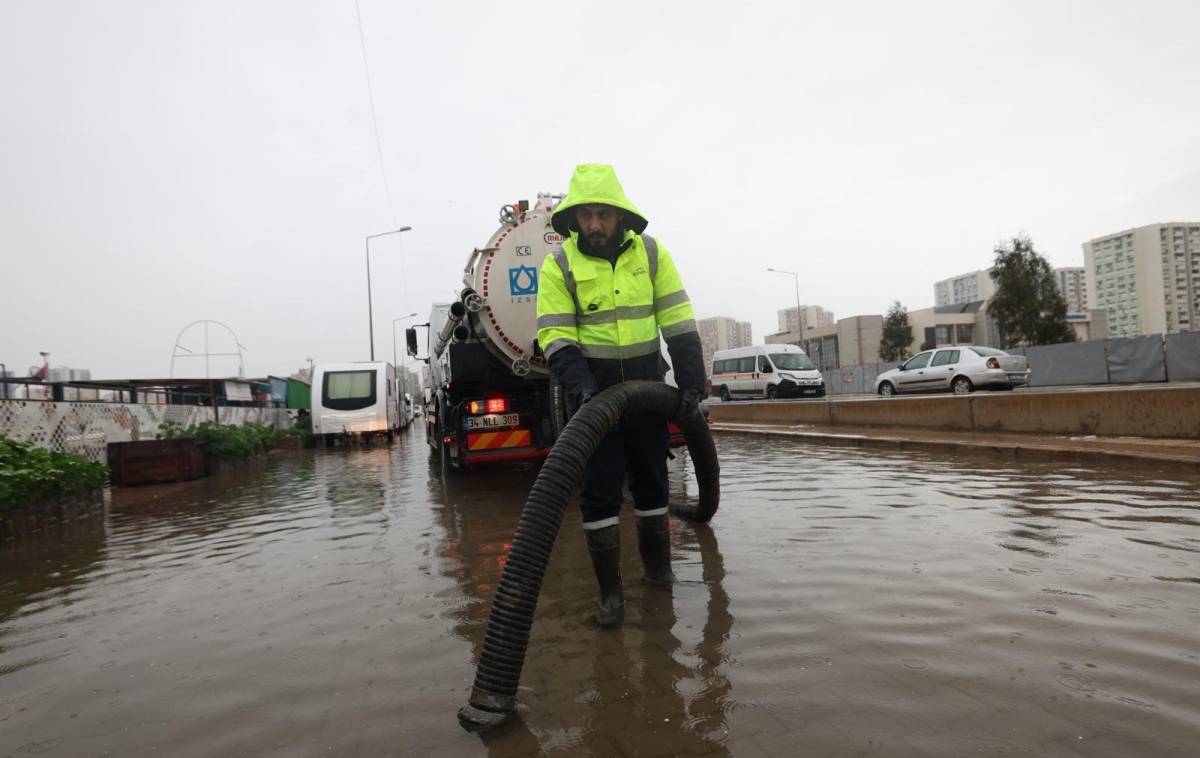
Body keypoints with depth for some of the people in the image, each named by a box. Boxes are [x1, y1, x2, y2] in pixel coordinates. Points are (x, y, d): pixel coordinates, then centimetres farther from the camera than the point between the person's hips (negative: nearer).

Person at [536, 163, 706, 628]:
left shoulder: (651, 253, -3)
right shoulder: (559, 265, -8)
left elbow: (678, 322, -3)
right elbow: (555, 336, -12)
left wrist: (691, 381, -7)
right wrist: (579, 384, -26)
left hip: (646, 385, 2)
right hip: (592, 390, -2)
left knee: (651, 479, 13)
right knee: (600, 488, -3)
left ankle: (656, 564, 34)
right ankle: (611, 592, 9)